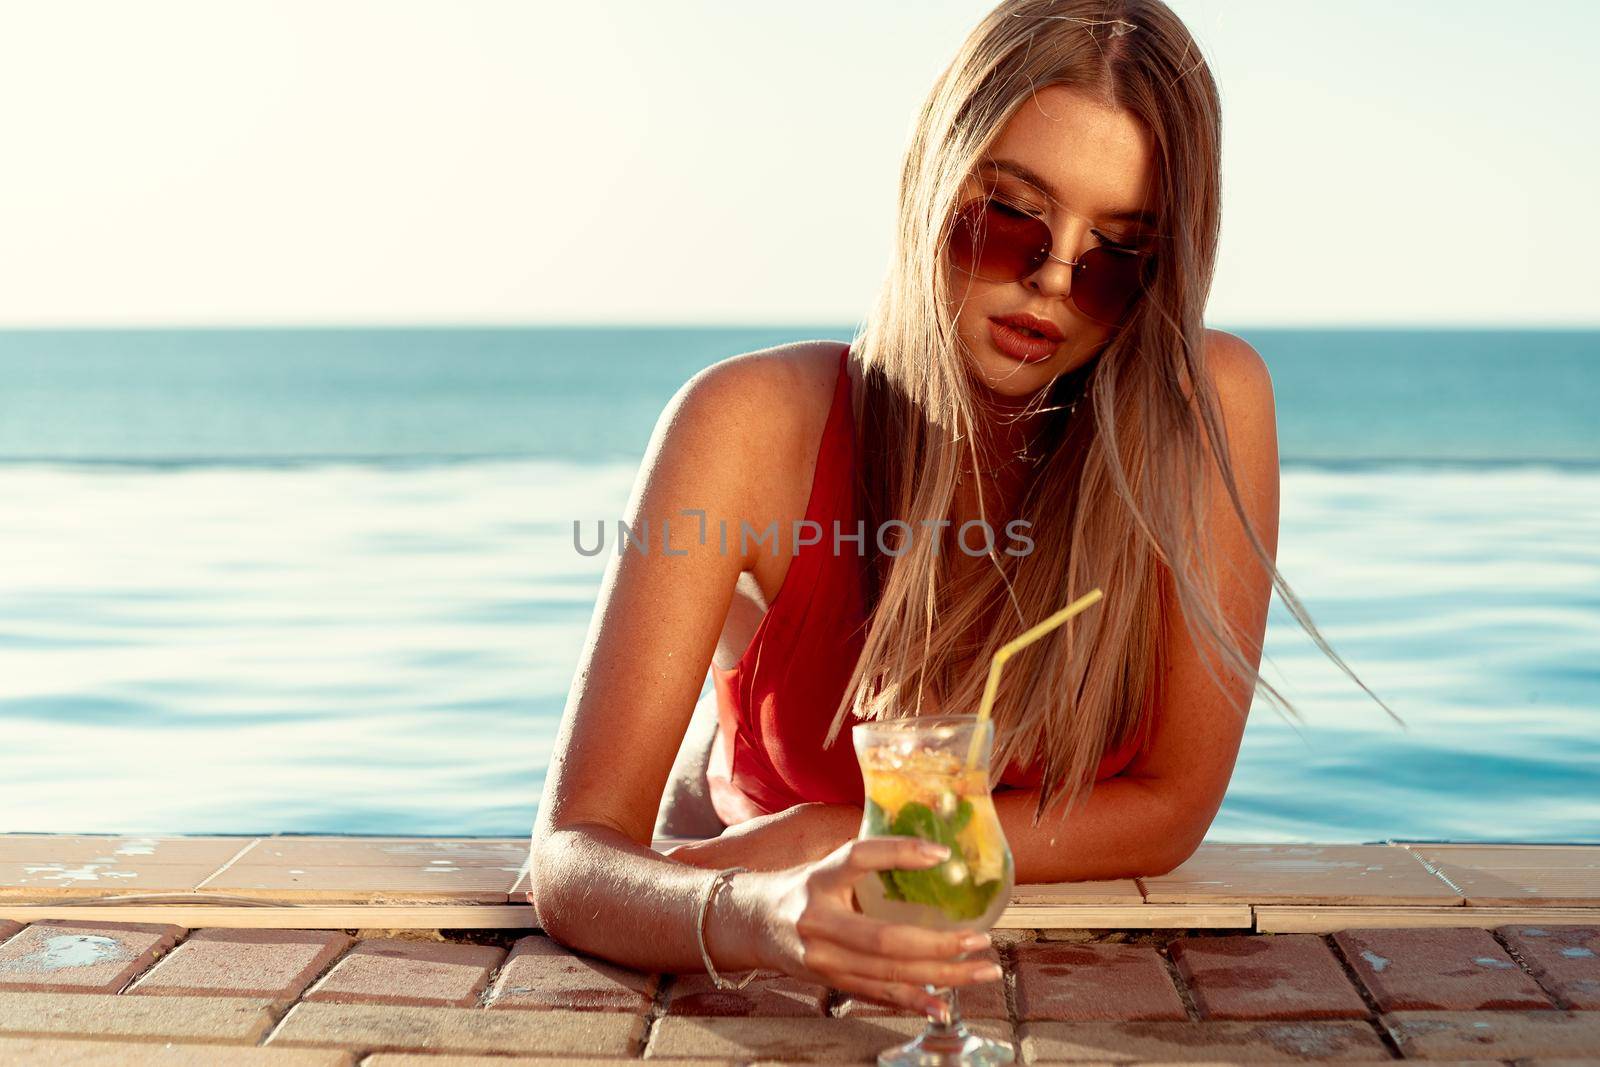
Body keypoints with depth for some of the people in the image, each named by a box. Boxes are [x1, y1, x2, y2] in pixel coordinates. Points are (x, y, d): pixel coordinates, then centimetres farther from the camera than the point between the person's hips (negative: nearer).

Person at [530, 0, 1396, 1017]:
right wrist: (757, 916, -44)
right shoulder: (754, 426, -19)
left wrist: (827, 841, -18)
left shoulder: (1210, 409, -16)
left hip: (1054, 975, 0)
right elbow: (572, 856, -23)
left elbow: (1171, 806, -11)